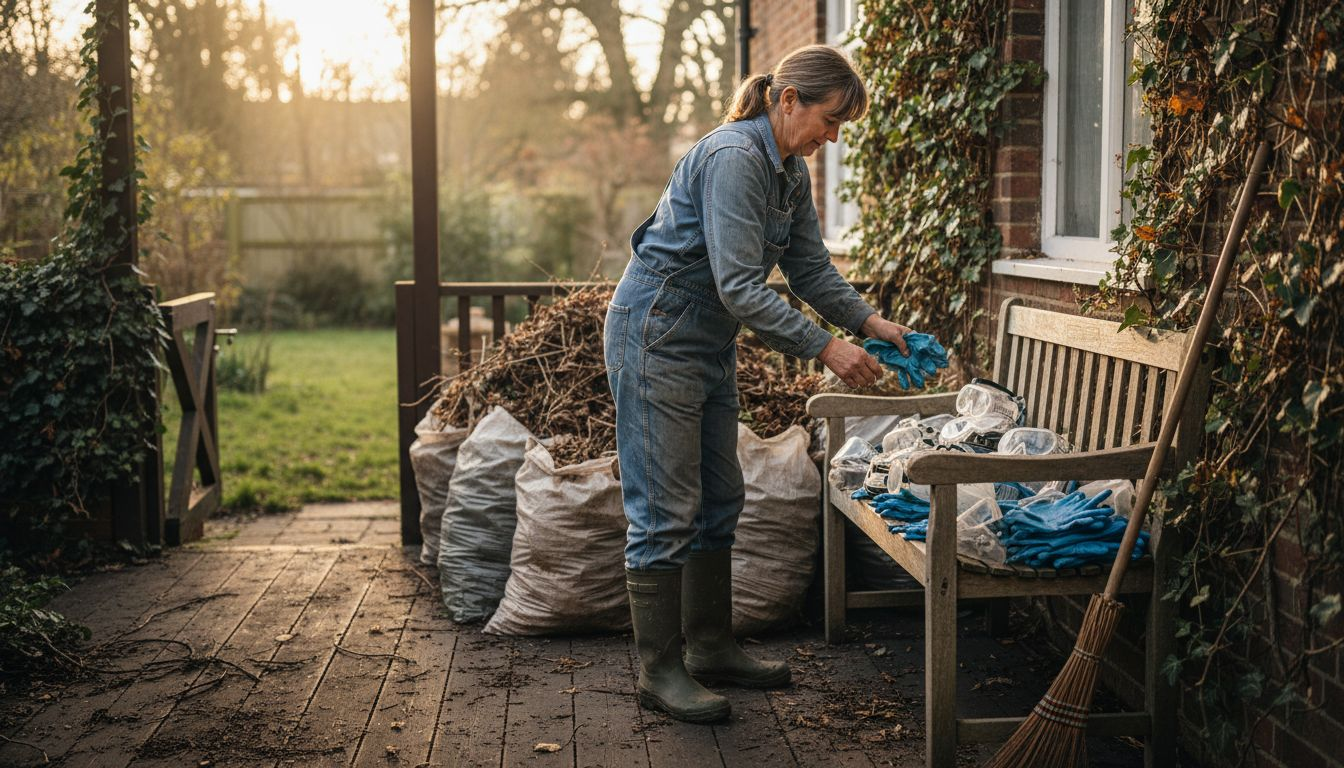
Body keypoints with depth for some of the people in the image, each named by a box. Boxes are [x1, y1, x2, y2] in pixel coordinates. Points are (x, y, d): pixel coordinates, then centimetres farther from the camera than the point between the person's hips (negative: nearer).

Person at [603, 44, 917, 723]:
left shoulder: (791, 171, 7)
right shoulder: (734, 158, -23)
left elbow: (811, 269, 12)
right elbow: (739, 286, -28)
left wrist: (869, 321, -2)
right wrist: (825, 348, -27)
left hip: (709, 344, 10)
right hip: (656, 336, -10)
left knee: (718, 501, 14)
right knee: (666, 509, -5)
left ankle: (711, 649, 25)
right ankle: (659, 671, 4)